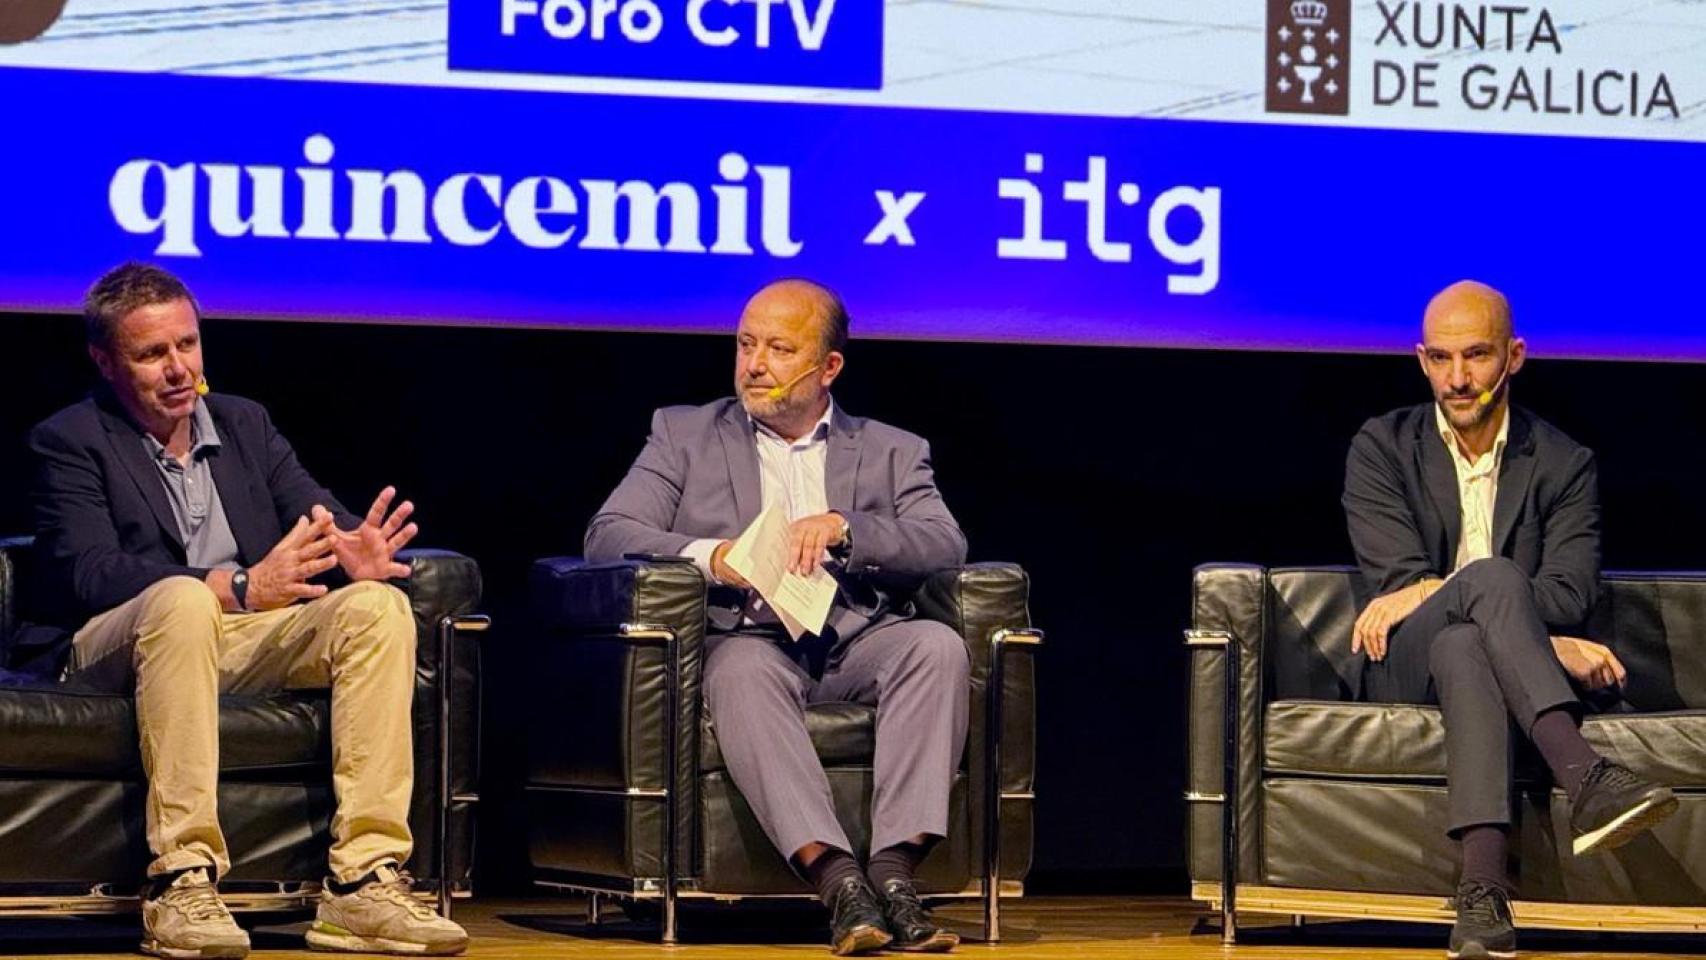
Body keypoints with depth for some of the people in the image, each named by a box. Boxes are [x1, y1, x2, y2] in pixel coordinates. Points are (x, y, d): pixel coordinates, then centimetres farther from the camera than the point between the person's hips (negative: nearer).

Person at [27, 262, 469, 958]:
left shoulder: (245, 423, 19)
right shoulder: (70, 442, 2)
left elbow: (323, 518, 9)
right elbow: (88, 573, -14)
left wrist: (355, 552, -19)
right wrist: (235, 588, -26)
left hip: (256, 638, 5)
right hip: (119, 649, -5)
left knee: (378, 604, -21)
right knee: (183, 596, -38)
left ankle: (363, 882, -29)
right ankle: (181, 884, -41)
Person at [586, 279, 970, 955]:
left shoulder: (893, 452, 21)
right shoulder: (685, 435, 19)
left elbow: (946, 546, 3)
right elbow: (609, 534, 5)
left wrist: (843, 529, -14)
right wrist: (710, 556, -14)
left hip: (857, 641, 2)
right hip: (748, 638, -2)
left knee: (938, 646, -30)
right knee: (743, 668, -37)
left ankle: (894, 873, -39)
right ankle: (838, 880, -48)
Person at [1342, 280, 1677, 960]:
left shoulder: (1564, 465, 11)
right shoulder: (1381, 449, 9)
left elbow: (1569, 595, -4)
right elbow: (1398, 577, -5)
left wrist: (1431, 592, -15)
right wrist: (1553, 644, -15)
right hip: (1405, 673, -1)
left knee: (1461, 645, -40)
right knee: (1491, 576, -35)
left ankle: (1480, 895, -59)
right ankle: (1587, 783, -56)